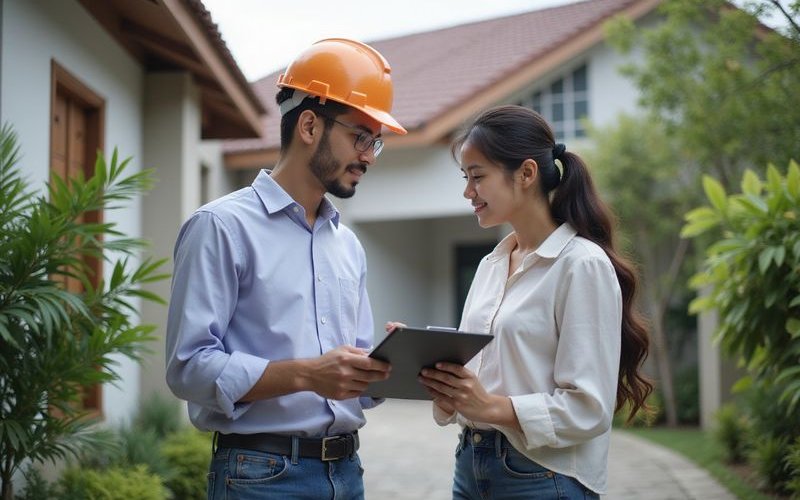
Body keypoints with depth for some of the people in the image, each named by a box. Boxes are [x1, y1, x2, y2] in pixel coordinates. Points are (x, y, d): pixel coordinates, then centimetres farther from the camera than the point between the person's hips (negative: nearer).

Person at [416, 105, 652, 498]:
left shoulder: (583, 264, -12)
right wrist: (436, 377, -7)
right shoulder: (490, 265, 10)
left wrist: (493, 407, -27)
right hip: (471, 467, 7)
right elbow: (470, 373, 12)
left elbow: (588, 409, -18)